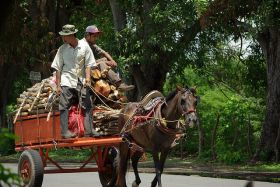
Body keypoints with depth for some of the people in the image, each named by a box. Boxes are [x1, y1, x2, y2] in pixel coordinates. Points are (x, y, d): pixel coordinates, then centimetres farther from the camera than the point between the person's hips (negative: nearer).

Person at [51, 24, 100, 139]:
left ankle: (89, 130, 4)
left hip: (81, 82, 1)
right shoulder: (62, 49, 1)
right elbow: (58, 68, 4)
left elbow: (88, 65, 3)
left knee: (87, 106, -1)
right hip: (66, 82, -1)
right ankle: (65, 131, -4)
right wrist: (58, 85, 0)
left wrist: (87, 78, -13)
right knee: (64, 107, -5)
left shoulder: (84, 47, 1)